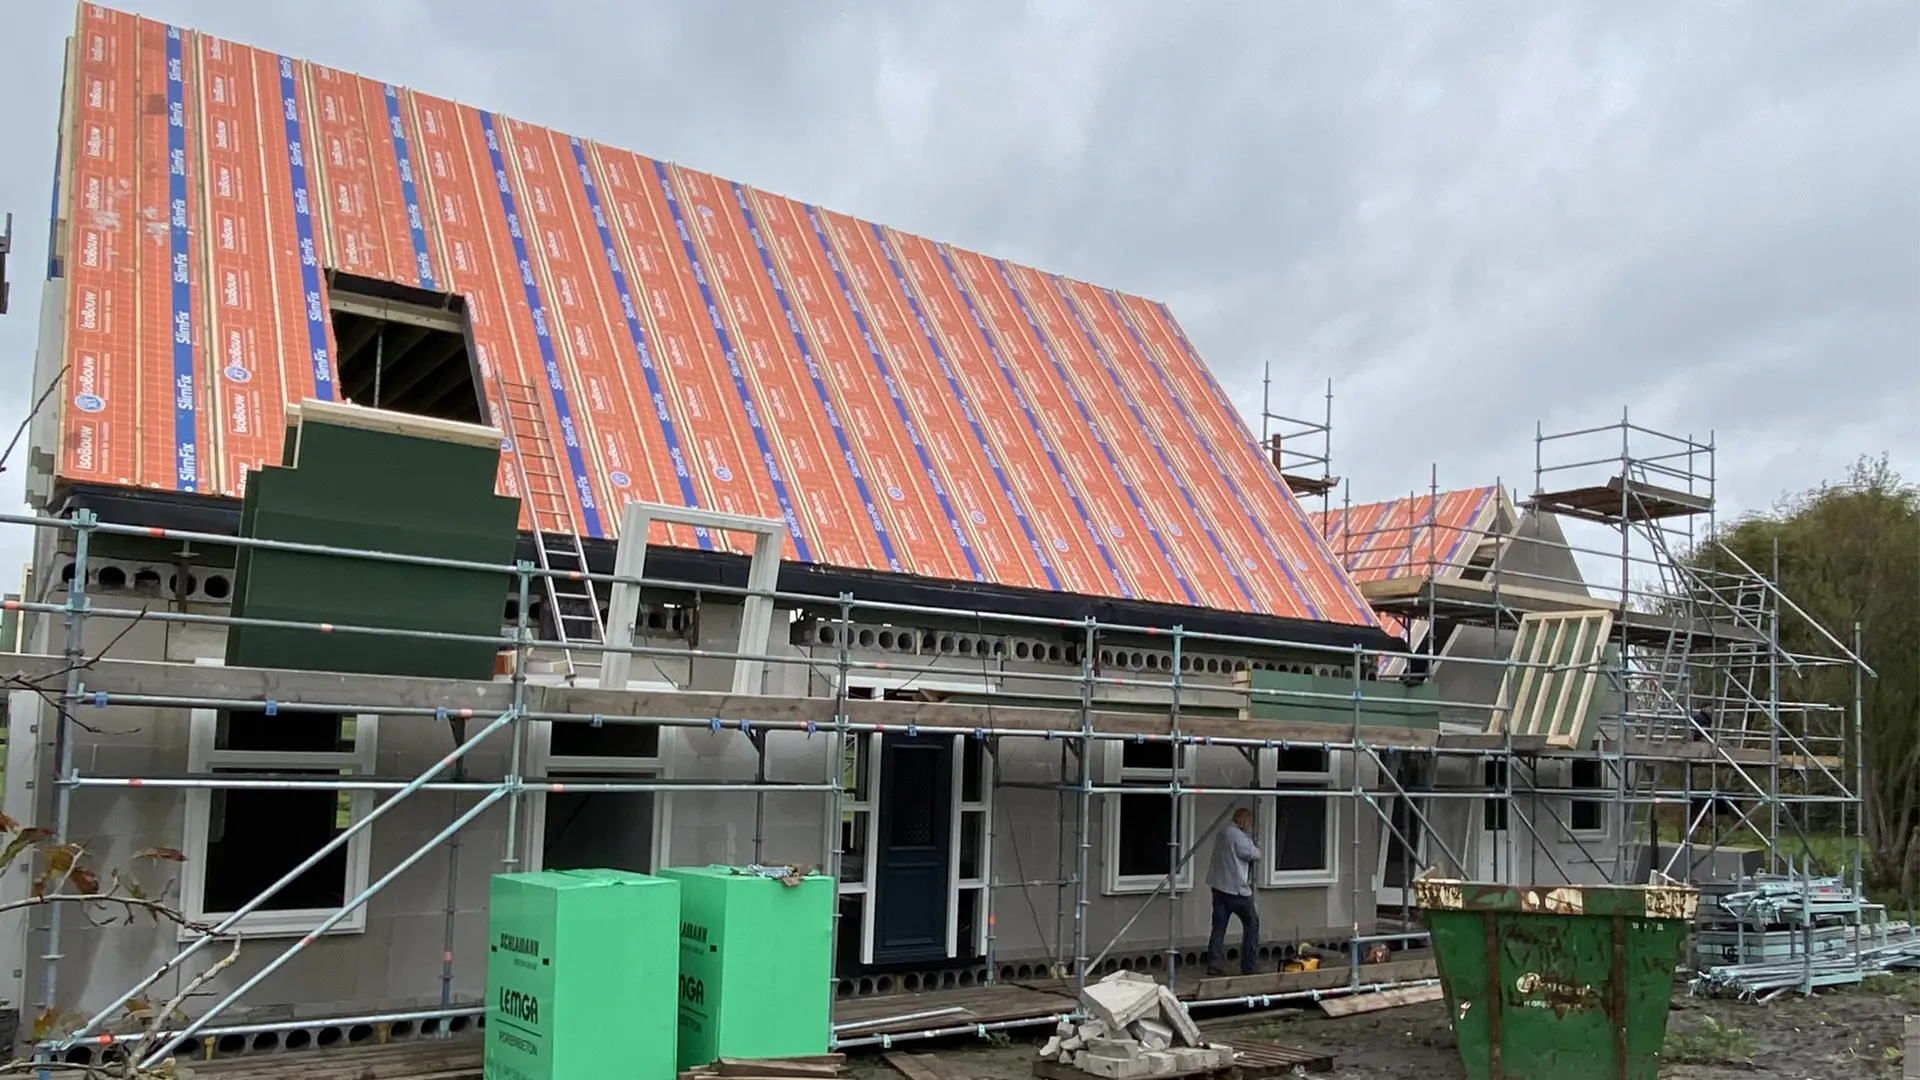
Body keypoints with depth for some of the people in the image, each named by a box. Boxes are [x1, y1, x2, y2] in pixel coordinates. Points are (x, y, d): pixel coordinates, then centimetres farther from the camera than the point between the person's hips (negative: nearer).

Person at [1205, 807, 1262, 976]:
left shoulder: (1223, 833, 13)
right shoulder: (1237, 836, -16)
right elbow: (1254, 855, -13)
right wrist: (1257, 851, 9)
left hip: (1219, 886, 8)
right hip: (1237, 888, -8)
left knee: (1219, 926, 6)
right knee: (1251, 924, 6)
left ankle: (1214, 964, 2)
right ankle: (1248, 967, 9)